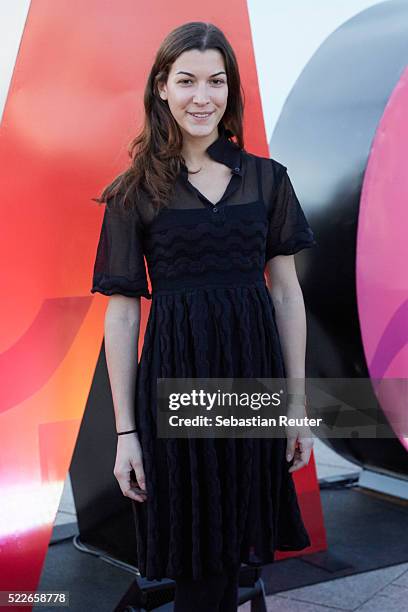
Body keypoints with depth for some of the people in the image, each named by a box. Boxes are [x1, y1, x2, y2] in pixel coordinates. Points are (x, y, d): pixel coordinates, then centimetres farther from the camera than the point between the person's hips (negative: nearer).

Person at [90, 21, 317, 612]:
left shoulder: (266, 177, 4)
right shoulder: (135, 191, -1)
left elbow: (287, 293, 5)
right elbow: (122, 313, -3)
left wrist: (298, 403, 2)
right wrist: (126, 430, -5)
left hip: (256, 372, 2)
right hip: (176, 378, -2)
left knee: (238, 543, 17)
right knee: (197, 557, 12)